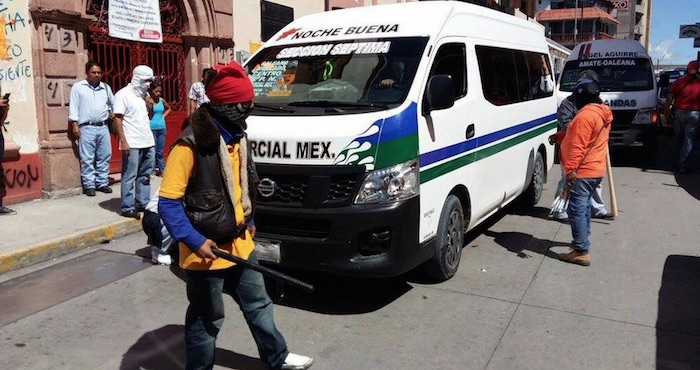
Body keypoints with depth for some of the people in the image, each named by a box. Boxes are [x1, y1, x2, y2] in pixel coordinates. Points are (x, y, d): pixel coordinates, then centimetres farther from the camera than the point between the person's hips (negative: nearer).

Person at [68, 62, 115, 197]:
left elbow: (113, 104, 20)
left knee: (104, 156, 8)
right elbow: (74, 106, -1)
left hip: (103, 127, 4)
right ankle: (89, 185, 5)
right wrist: (74, 125, -7)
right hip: (87, 128, -4)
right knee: (87, 159, -1)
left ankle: (102, 183, 18)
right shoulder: (78, 87, 1)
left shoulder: (106, 87, 12)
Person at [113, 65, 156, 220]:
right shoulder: (123, 94, -7)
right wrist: (123, 141, -18)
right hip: (132, 144, -8)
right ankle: (127, 208, 4)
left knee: (145, 175, 11)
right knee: (129, 177, -1)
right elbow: (117, 118, -12)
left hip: (148, 142, 8)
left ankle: (143, 203, 19)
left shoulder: (143, 94, 15)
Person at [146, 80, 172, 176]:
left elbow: (168, 108, 26)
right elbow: (148, 116, -14)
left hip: (162, 128, 5)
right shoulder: (147, 100, -8)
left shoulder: (162, 100, 7)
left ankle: (161, 169, 13)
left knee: (160, 151, 8)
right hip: (152, 129, -5)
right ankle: (152, 169, 4)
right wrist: (150, 104, -21)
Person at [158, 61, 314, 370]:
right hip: (206, 249, -8)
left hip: (240, 243, 8)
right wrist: (194, 240, -25)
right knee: (206, 320, 8)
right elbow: (168, 201, -22)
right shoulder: (191, 145, -22)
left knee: (258, 303, 21)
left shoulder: (236, 135, 5)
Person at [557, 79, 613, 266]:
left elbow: (578, 145, -24)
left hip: (583, 171, -11)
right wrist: (561, 136, 31)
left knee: (577, 210, -9)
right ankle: (582, 241, 34)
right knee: (584, 207, 22)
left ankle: (581, 252, -9)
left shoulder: (585, 115, -19)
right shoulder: (603, 113, 14)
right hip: (596, 169, 11)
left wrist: (571, 168, -25)